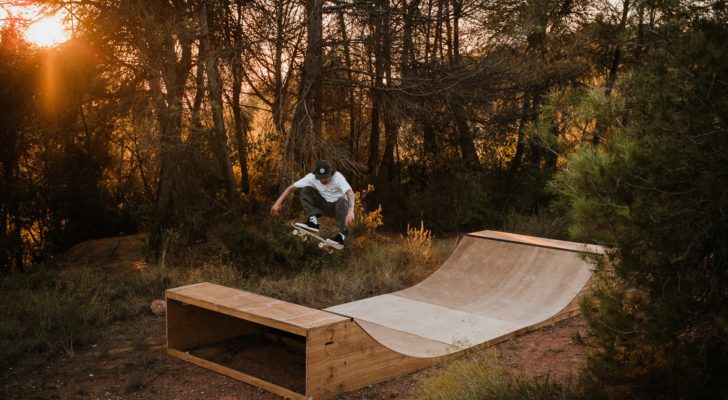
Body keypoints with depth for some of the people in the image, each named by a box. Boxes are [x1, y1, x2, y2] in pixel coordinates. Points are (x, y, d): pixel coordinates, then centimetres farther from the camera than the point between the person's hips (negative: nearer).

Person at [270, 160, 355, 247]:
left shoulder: (337, 177, -28)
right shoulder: (311, 177, -18)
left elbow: (350, 193, -43)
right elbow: (291, 188, -18)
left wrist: (350, 212, -62)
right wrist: (278, 203, -30)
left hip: (338, 207, -3)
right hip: (324, 206, 3)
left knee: (342, 201, -38)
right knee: (305, 190, -18)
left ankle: (341, 235, -35)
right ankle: (313, 221, -25)